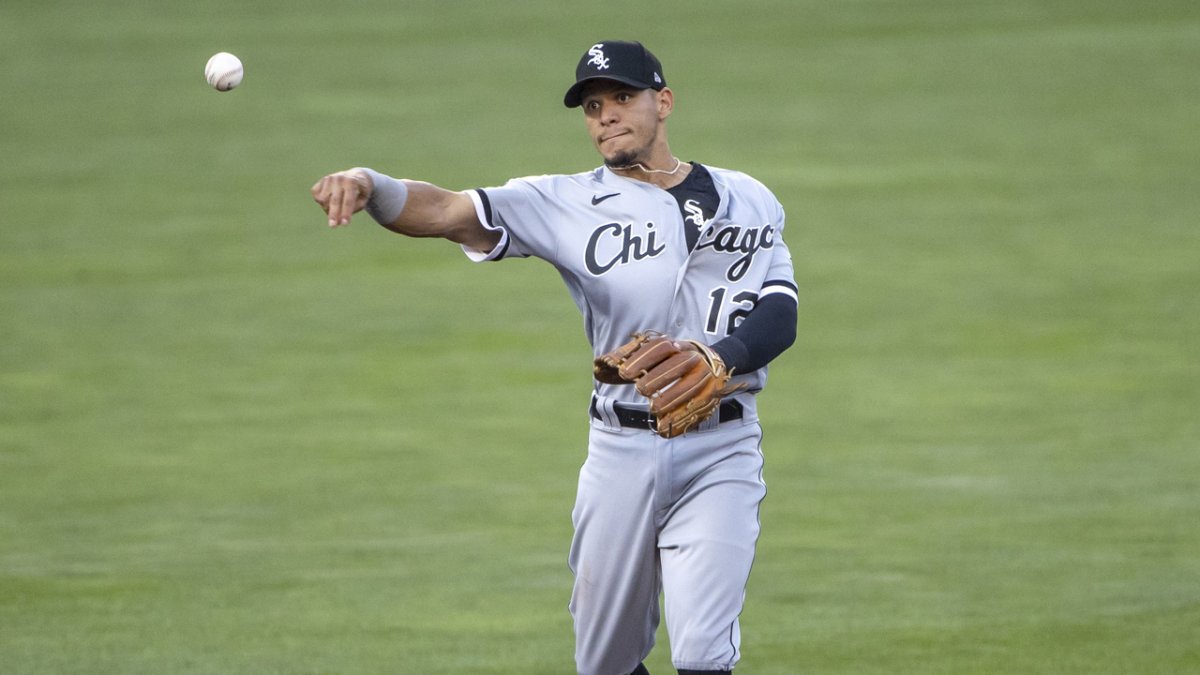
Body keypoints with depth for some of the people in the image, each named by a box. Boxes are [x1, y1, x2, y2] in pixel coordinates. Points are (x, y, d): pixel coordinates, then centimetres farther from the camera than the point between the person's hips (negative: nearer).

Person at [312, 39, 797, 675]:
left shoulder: (747, 200, 7)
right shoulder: (567, 204, 0)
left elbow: (782, 315, -1)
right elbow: (446, 211, -14)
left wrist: (718, 359, -22)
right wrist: (367, 186, -35)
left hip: (719, 453, -1)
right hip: (621, 451, 1)